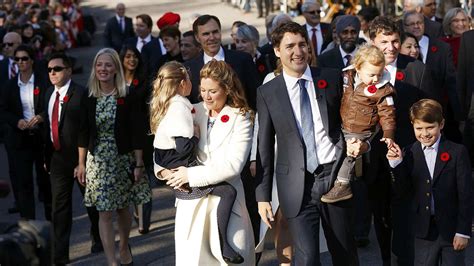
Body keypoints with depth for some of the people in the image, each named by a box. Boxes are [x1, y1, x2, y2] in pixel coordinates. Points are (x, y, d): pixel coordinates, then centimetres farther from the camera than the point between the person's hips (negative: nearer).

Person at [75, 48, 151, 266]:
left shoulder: (127, 98, -7)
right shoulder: (88, 99, 0)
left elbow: (136, 133, -7)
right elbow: (84, 133, 5)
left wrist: (138, 164, -8)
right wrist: (81, 163, 4)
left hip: (123, 159, -1)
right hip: (98, 161, 1)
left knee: (122, 208, 12)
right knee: (104, 213, -3)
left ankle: (124, 247, 38)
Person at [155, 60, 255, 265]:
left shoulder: (240, 118, -5)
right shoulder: (193, 113, 6)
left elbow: (233, 164, -14)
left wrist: (191, 175, -14)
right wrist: (163, 167, -6)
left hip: (226, 200, -3)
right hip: (191, 200, 3)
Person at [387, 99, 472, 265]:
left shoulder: (457, 152, -7)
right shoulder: (409, 153, 2)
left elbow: (466, 194, -7)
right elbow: (404, 189, 3)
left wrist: (463, 232, -9)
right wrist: (397, 164, -12)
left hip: (452, 229, -3)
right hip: (424, 230, 3)